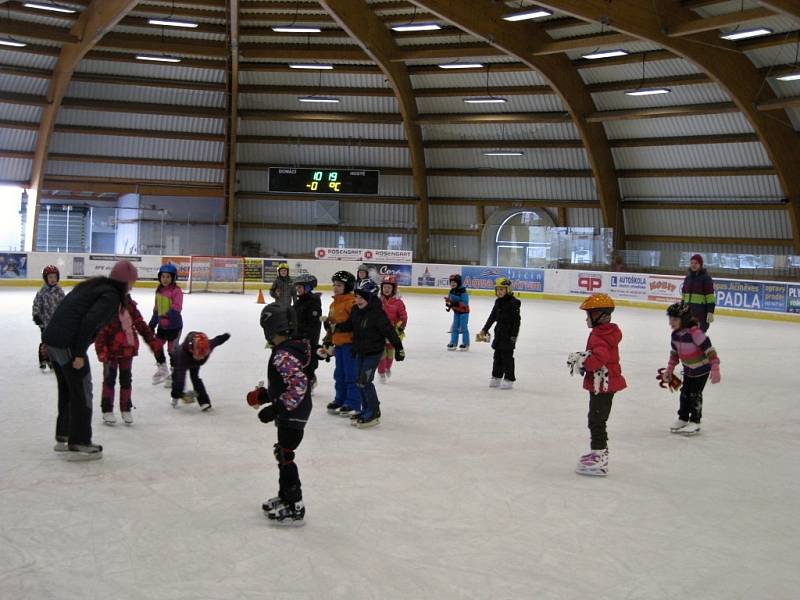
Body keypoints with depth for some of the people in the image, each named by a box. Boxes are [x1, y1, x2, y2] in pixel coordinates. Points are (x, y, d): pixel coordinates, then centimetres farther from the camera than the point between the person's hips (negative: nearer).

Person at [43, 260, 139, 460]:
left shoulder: (93, 286, 19)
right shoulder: (111, 296, -9)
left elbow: (66, 310, 19)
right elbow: (89, 322, -21)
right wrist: (79, 354, -18)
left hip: (51, 339, 9)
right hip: (68, 344, -9)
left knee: (67, 390, 21)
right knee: (81, 392, 2)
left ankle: (63, 437, 33)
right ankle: (79, 445, 7)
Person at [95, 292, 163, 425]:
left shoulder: (129, 305, 3)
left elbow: (140, 324, 10)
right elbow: (100, 331, -16)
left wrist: (153, 341, 8)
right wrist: (101, 351, -23)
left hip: (128, 348, 5)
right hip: (111, 349, -5)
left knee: (126, 379, 13)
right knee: (109, 379, 4)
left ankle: (126, 409, 25)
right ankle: (107, 410, 16)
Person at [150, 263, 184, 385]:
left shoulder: (176, 291, -17)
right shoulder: (159, 290, 6)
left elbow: (177, 308, -26)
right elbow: (156, 308, 15)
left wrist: (167, 315, -41)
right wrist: (153, 323, 17)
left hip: (174, 325, -7)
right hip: (162, 325, 7)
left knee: (172, 349, 3)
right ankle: (162, 369, 33)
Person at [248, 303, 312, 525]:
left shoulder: (283, 355, -23)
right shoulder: (293, 347, 8)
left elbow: (298, 385, -31)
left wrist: (275, 408, -27)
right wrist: (266, 394, 19)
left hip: (292, 415, -10)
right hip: (290, 414, 10)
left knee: (285, 457, -4)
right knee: (283, 454, 20)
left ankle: (295, 508, 3)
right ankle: (285, 497, 34)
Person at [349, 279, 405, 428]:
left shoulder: (377, 313, -20)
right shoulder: (356, 311, 2)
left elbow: (389, 330, -18)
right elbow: (353, 328, 17)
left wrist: (398, 348, -16)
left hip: (374, 352, -8)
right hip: (360, 351, 8)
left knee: (364, 381, -12)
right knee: (360, 381, 11)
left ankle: (374, 413, 0)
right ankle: (366, 409, 25)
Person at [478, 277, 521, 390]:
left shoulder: (513, 303, -14)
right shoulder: (498, 302, 9)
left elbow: (517, 320, -16)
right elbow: (492, 317, 18)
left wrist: (514, 335, -19)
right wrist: (484, 329, 18)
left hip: (509, 333, -8)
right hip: (499, 332, 8)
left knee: (507, 356, -3)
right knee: (497, 355, 12)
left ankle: (509, 379, 4)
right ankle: (496, 377, 22)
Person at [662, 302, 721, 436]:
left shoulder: (695, 332, -30)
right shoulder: (675, 334, -5)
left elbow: (709, 350, -29)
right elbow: (674, 353, 10)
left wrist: (715, 369, -29)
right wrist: (669, 370, 13)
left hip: (701, 369, -7)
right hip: (688, 369, 7)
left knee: (695, 395, -2)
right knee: (685, 393, 11)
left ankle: (695, 422, 11)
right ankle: (683, 419, 25)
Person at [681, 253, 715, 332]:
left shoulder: (706, 277, -9)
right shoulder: (688, 277, 11)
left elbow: (710, 297, -13)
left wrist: (710, 312, -19)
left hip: (701, 311, -7)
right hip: (688, 310, 7)